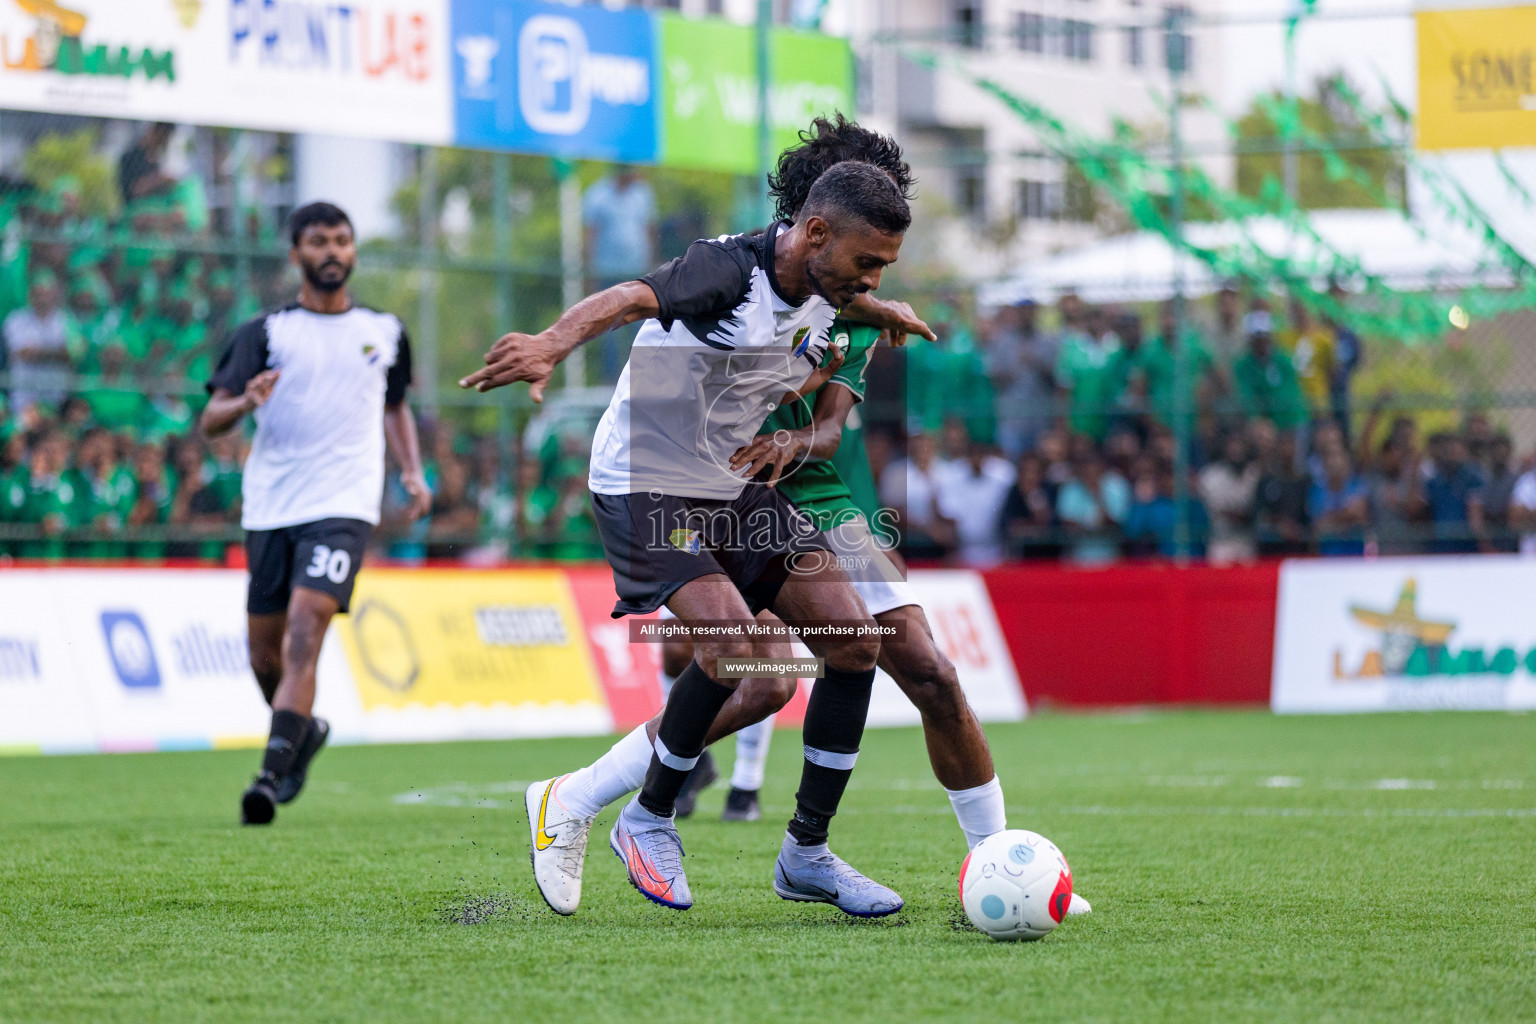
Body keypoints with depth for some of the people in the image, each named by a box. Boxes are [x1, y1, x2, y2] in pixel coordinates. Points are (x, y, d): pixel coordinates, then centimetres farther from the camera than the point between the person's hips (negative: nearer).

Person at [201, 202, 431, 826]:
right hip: (269, 509, 1)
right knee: (265, 648, 8)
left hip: (343, 505, -1)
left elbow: (395, 406, 28)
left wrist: (413, 472, 12)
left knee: (304, 634, -19)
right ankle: (305, 730, 38)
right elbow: (210, 421, -3)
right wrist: (245, 402, -25)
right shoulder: (265, 333, 4)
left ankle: (272, 774, -24)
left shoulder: (384, 331, 11)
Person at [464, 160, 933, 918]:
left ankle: (807, 854, 8)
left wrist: (881, 313, 17)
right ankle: (648, 822, -2)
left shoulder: (823, 292, 0)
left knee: (854, 639, -4)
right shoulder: (731, 269, -25)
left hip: (736, 485, 8)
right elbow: (631, 299, -47)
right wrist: (552, 346, -64)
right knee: (733, 647, -26)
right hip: (644, 483, -8)